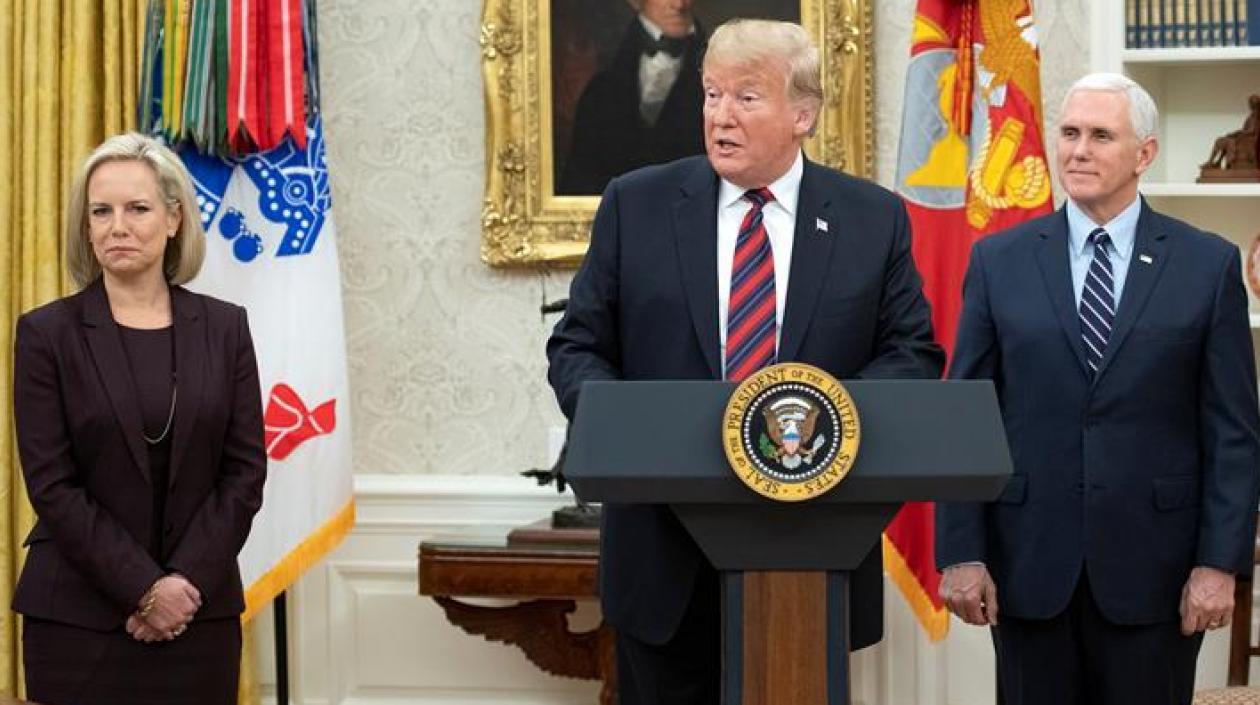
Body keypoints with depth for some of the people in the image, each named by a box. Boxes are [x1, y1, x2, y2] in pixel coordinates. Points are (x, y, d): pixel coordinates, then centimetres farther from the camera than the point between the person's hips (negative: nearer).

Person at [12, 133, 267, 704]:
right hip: (78, 613, -2)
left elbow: (246, 469, 3)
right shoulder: (46, 333, -1)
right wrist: (143, 588, -12)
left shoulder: (224, 327, 5)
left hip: (201, 608, 2)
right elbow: (51, 483, -6)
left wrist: (187, 580, -8)